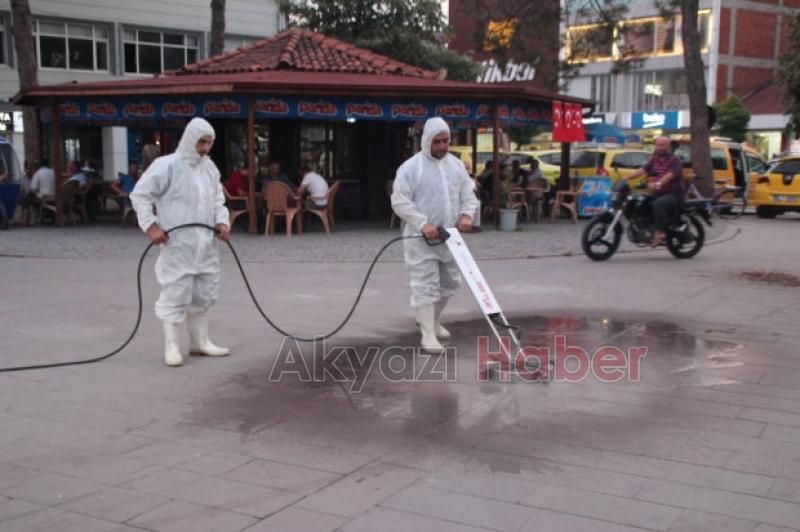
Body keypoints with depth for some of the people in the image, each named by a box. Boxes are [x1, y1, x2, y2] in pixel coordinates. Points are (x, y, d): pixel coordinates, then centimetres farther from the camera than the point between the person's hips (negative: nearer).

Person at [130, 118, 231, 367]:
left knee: (204, 293, 14)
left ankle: (200, 341, 27)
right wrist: (150, 225, -16)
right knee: (175, 294, -5)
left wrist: (222, 221, 2)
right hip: (177, 244, -7)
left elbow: (217, 198, 19)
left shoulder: (209, 167, 11)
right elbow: (139, 194, -9)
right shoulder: (167, 165, -10)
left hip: (205, 244, 7)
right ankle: (171, 346, 5)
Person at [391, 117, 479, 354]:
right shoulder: (410, 167, -9)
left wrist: (466, 215, -9)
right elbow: (400, 201, -14)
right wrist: (423, 224, -22)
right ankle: (428, 334, -5)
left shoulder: (456, 165, 8)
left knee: (448, 282, 17)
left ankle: (431, 320, 37)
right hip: (421, 238, -6)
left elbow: (468, 194, 12)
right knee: (425, 285, -8)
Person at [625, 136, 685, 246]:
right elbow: (642, 170, 5)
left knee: (659, 203, -37)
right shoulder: (654, 160, 15)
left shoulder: (674, 160, -7)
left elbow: (670, 175, -25)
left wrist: (658, 183, -44)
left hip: (674, 195, -8)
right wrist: (626, 178, -9)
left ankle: (659, 233, -32)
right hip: (657, 194, 8)